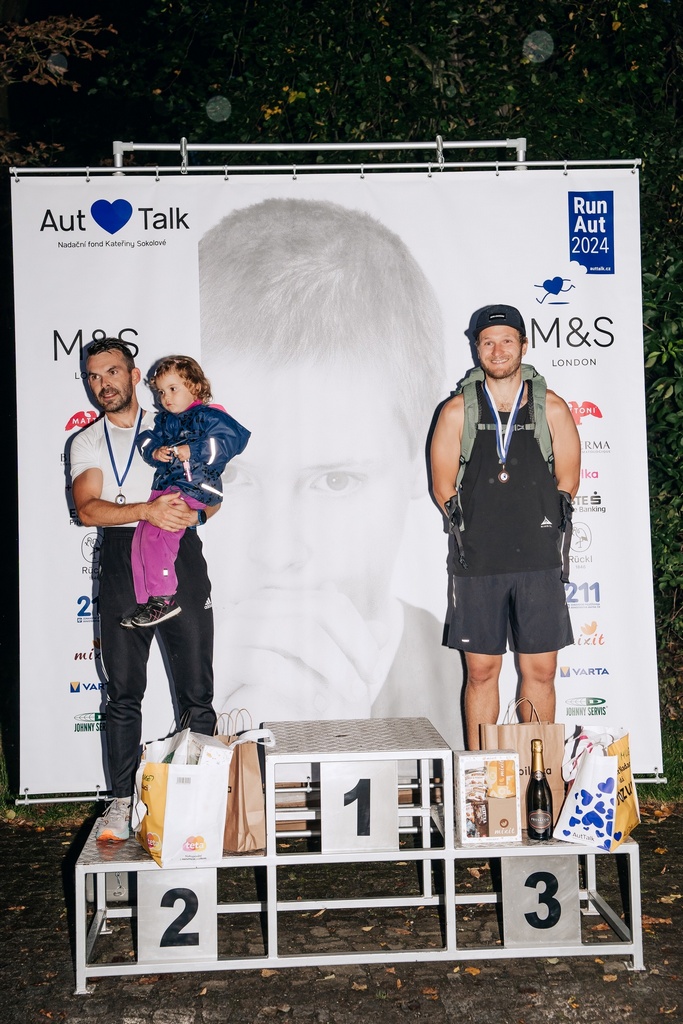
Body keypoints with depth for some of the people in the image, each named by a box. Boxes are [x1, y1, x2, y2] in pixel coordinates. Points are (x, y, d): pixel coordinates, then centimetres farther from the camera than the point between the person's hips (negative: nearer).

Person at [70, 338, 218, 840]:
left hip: (179, 555, 0)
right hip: (121, 562, 0)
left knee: (196, 691, 0)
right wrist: (146, 510, -20)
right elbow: (88, 508, -4)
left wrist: (193, 510, -13)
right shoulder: (86, 442, 13)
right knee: (123, 692, 2)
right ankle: (121, 800, 12)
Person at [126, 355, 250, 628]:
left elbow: (232, 439, -15)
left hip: (193, 489, -8)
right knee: (140, 541, 3)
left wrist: (192, 450, -19)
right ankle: (147, 603, 11)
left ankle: (164, 598, -16)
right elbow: (146, 441, 17)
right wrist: (155, 452, -7)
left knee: (153, 533, -23)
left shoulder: (208, 416, -2)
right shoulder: (163, 420, 22)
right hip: (163, 487, 8)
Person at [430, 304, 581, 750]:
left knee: (540, 671, 4)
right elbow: (443, 487, 8)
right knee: (481, 671, 6)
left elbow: (567, 482, 10)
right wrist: (475, 529, 1)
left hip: (538, 561, 0)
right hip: (477, 562, 0)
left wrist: (534, 525, 2)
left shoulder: (552, 409, 6)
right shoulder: (457, 411, 5)